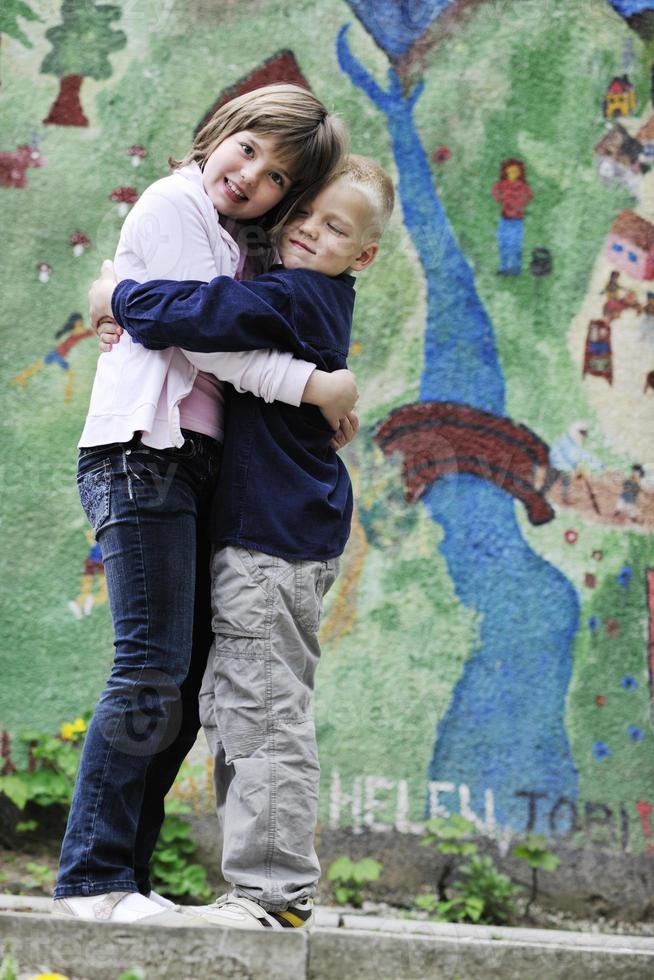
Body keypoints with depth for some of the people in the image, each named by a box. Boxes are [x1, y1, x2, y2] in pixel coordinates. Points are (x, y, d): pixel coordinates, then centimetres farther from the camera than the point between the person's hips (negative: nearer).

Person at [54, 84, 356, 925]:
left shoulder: (234, 245, 24)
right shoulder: (174, 203, -1)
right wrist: (318, 387, -6)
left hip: (188, 471, 9)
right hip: (143, 454, -9)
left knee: (183, 684, 4)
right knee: (152, 673, -14)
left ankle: (121, 873, 6)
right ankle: (92, 877, -12)